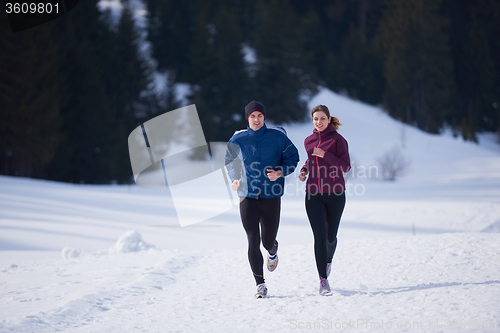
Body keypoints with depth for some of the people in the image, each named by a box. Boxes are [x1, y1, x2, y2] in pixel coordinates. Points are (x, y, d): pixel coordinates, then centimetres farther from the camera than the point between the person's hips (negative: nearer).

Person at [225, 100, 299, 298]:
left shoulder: (277, 137, -4)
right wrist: (234, 179, 4)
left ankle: (273, 251, 46)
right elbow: (230, 160, 20)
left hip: (271, 196, -1)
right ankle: (260, 284, 4)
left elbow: (293, 157, 5)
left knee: (268, 241, 6)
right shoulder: (238, 140, 2)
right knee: (253, 242, -7)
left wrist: (279, 173, -13)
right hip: (248, 196, 1)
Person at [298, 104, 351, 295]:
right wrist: (304, 170, 8)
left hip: (335, 195, -2)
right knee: (320, 236, -9)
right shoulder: (308, 141, 8)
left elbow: (345, 167, -11)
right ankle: (323, 281, -10)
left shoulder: (338, 140, -5)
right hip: (314, 195, 2)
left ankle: (328, 260, 44)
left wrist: (325, 155, -20)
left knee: (331, 236, 9)